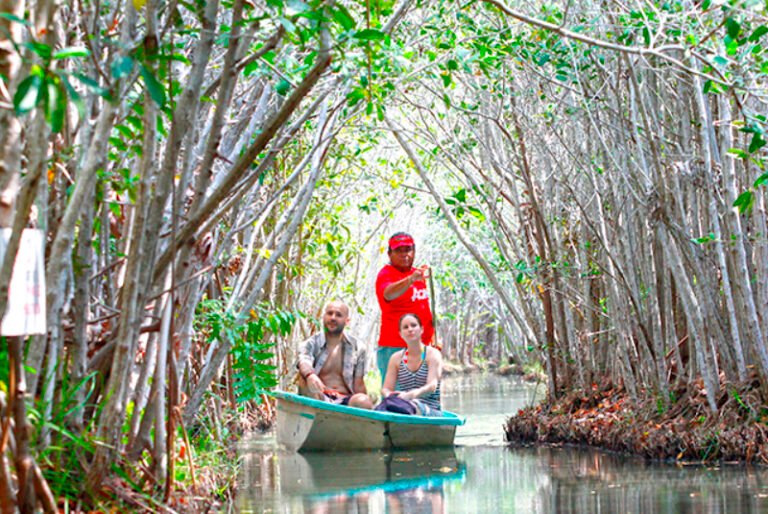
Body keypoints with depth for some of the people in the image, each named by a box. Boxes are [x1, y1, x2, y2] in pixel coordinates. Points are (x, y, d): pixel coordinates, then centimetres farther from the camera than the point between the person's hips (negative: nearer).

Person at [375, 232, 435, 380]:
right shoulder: (386, 274, -8)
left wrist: (433, 336, 25)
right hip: (394, 347, -8)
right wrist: (411, 279, -49)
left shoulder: (418, 273, 17)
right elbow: (388, 294, -33)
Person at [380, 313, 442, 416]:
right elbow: (386, 389, 9)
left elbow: (432, 386, -12)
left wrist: (410, 395, -35)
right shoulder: (396, 358, 16)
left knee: (414, 407, -42)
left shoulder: (433, 354, 4)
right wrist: (390, 395, -20)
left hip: (431, 410, -4)